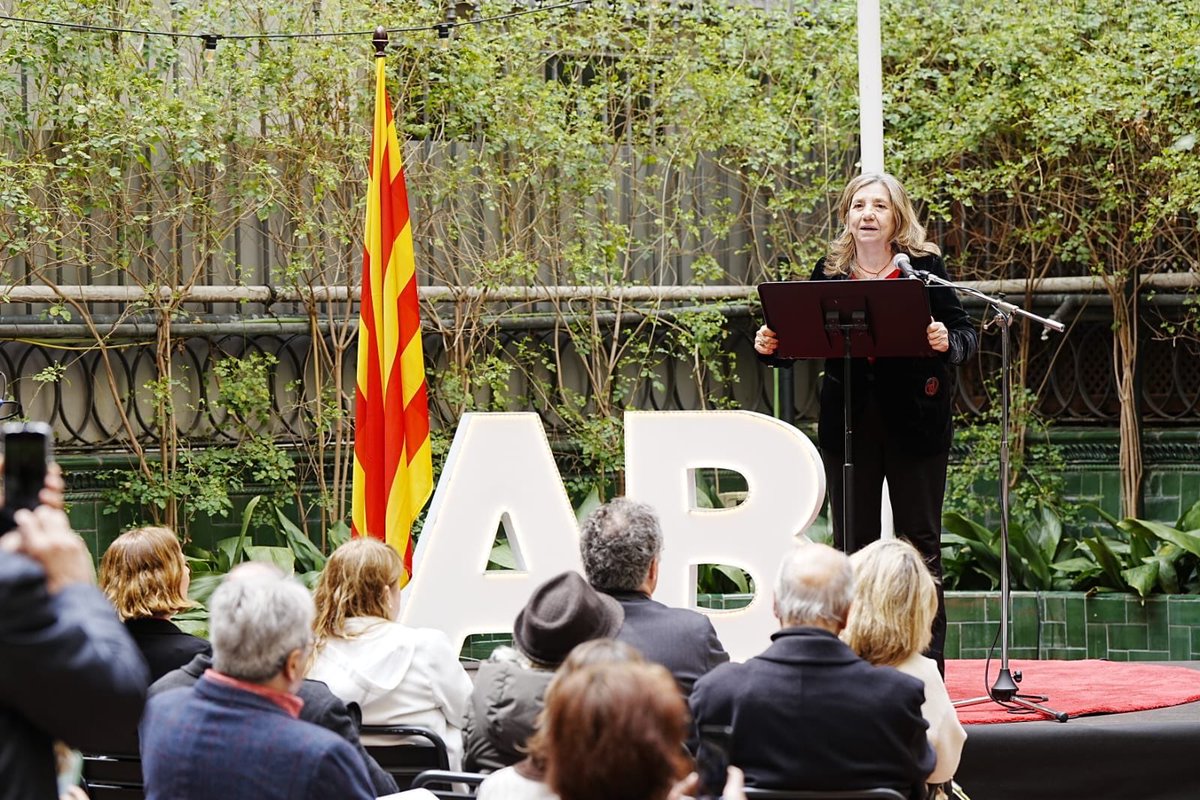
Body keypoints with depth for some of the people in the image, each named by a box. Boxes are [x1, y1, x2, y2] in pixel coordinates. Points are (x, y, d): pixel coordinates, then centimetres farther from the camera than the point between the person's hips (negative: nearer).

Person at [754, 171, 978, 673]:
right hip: (847, 421, 3)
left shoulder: (925, 267, -1)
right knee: (852, 546, 6)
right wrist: (771, 346, -8)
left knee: (920, 543, 3)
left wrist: (947, 342, -25)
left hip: (914, 420, -3)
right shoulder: (828, 273, 7)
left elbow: (965, 335, -3)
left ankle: (928, 664, 7)